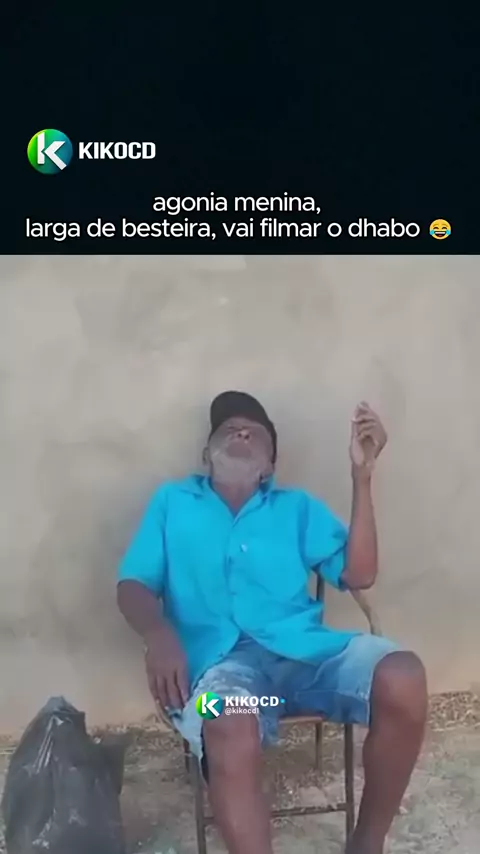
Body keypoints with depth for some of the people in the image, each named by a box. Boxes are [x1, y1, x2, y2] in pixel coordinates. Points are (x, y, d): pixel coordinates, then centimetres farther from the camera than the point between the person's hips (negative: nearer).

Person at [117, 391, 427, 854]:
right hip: (225, 658, -2)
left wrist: (361, 473, 3)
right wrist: (158, 634, -13)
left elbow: (358, 574, 10)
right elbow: (132, 586, 11)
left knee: (403, 680, -27)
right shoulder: (172, 500, 20)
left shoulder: (297, 506, 22)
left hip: (305, 649, 3)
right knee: (231, 735, -38)